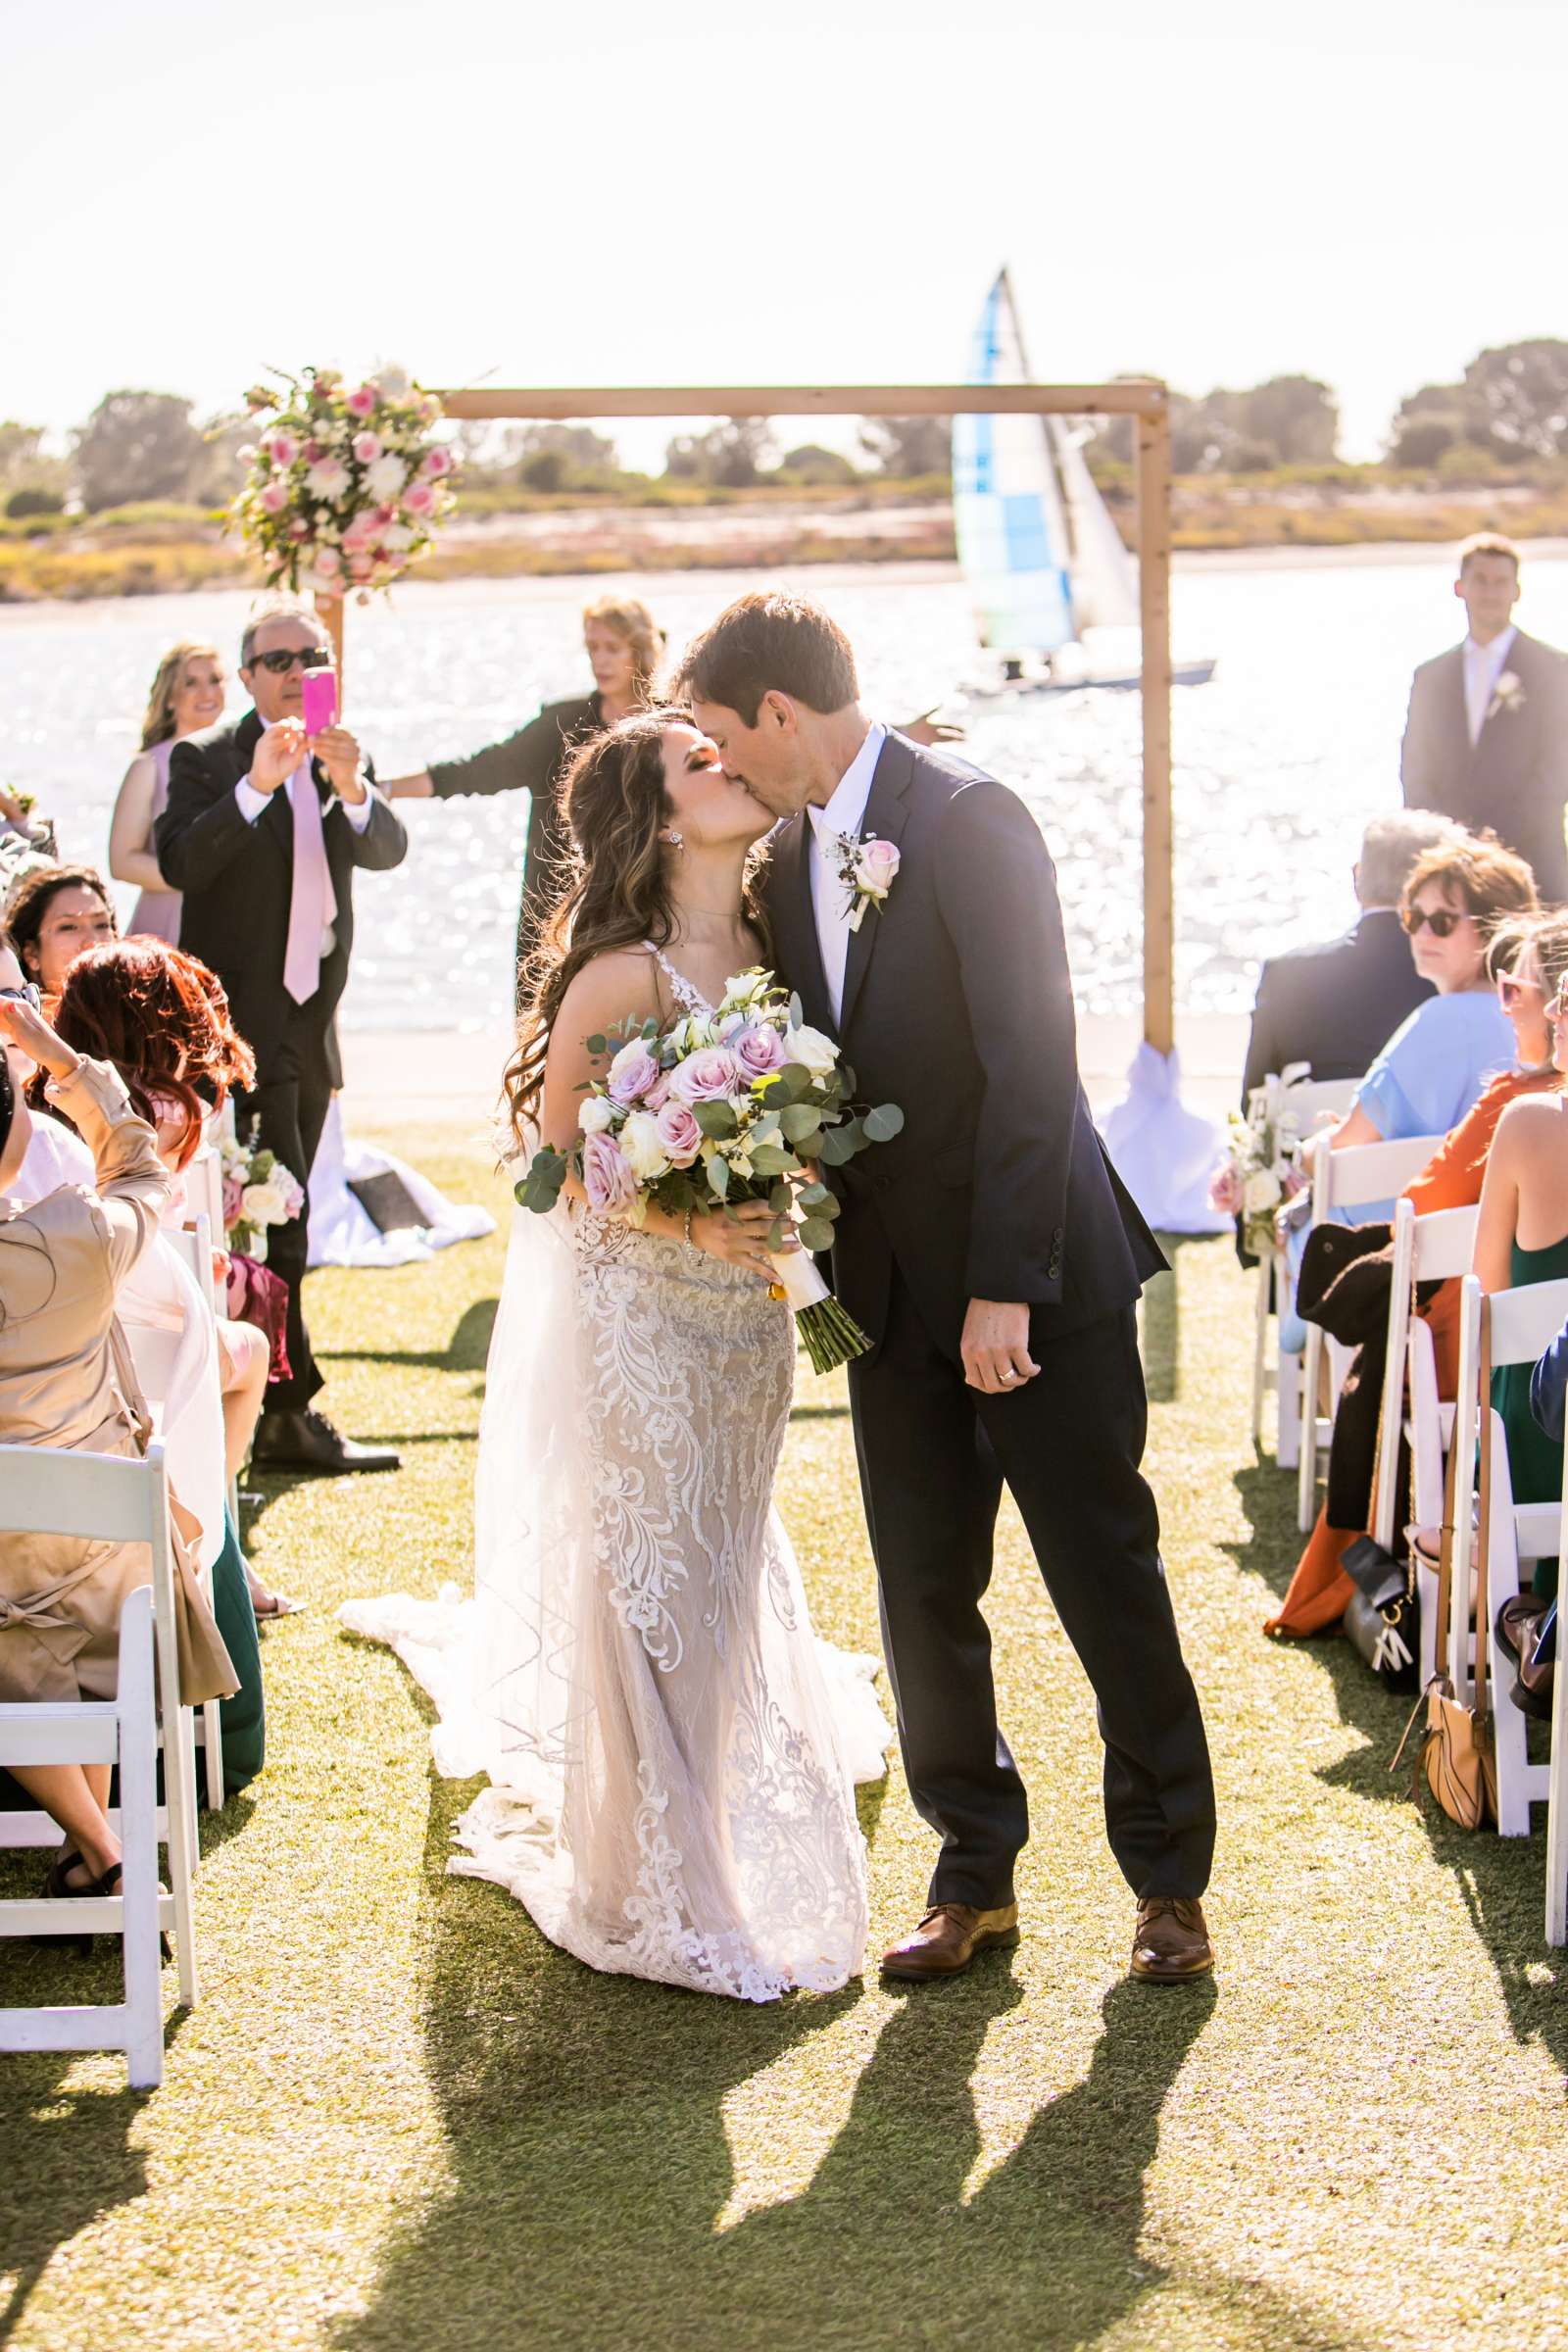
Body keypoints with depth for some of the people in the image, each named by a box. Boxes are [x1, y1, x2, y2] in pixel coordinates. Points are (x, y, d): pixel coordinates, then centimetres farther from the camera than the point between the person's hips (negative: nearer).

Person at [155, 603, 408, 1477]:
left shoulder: (347, 762, 11)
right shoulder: (206, 759, -4)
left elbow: (389, 850, -6)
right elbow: (181, 863, -18)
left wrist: (352, 788, -25)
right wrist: (255, 787, -30)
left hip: (311, 1021, 6)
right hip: (239, 1020, -6)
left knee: (282, 1221, 12)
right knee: (275, 1218, -11)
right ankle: (292, 1413, -10)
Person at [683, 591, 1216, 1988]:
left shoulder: (969, 820, -15)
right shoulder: (793, 853, 9)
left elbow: (1032, 1060, -19)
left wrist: (1005, 1286, -22)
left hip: (1034, 1277, -7)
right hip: (894, 1288, 7)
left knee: (1108, 1582, 2)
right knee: (924, 1597, 9)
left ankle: (1169, 1879, 14)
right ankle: (975, 1879, 22)